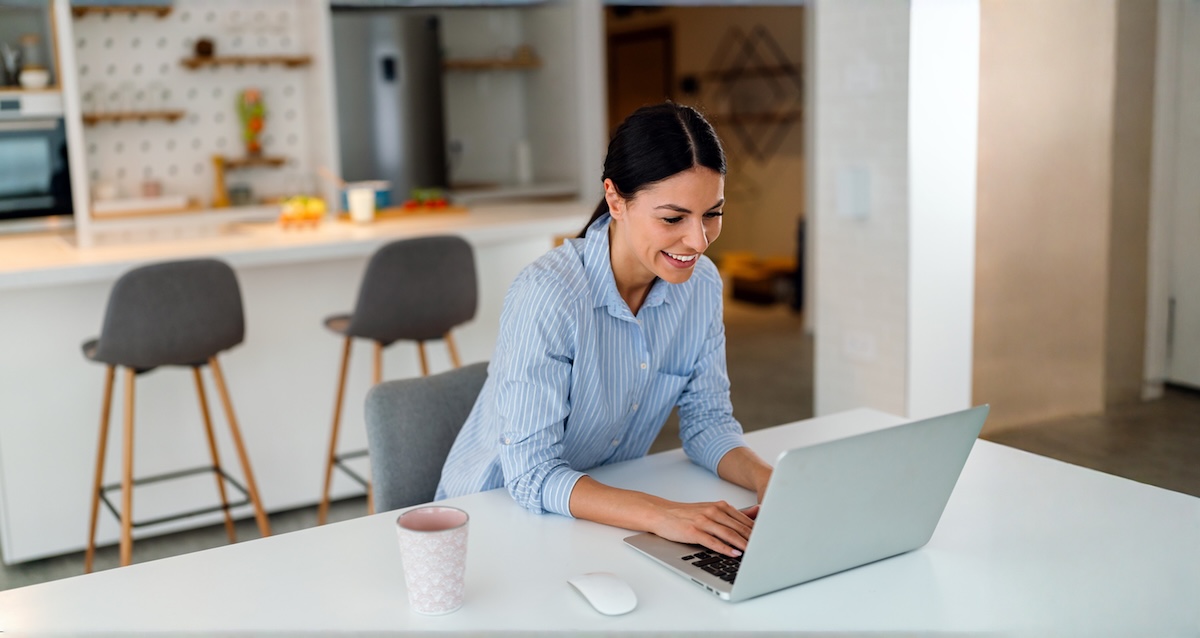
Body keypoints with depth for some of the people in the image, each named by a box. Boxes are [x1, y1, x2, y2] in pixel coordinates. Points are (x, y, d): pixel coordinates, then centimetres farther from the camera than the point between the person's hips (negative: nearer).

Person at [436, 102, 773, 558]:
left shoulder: (701, 285, -6)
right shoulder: (547, 294, -26)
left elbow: (706, 420, 1)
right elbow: (531, 474, -27)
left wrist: (770, 481, -18)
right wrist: (660, 514, -40)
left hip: (603, 514, 6)